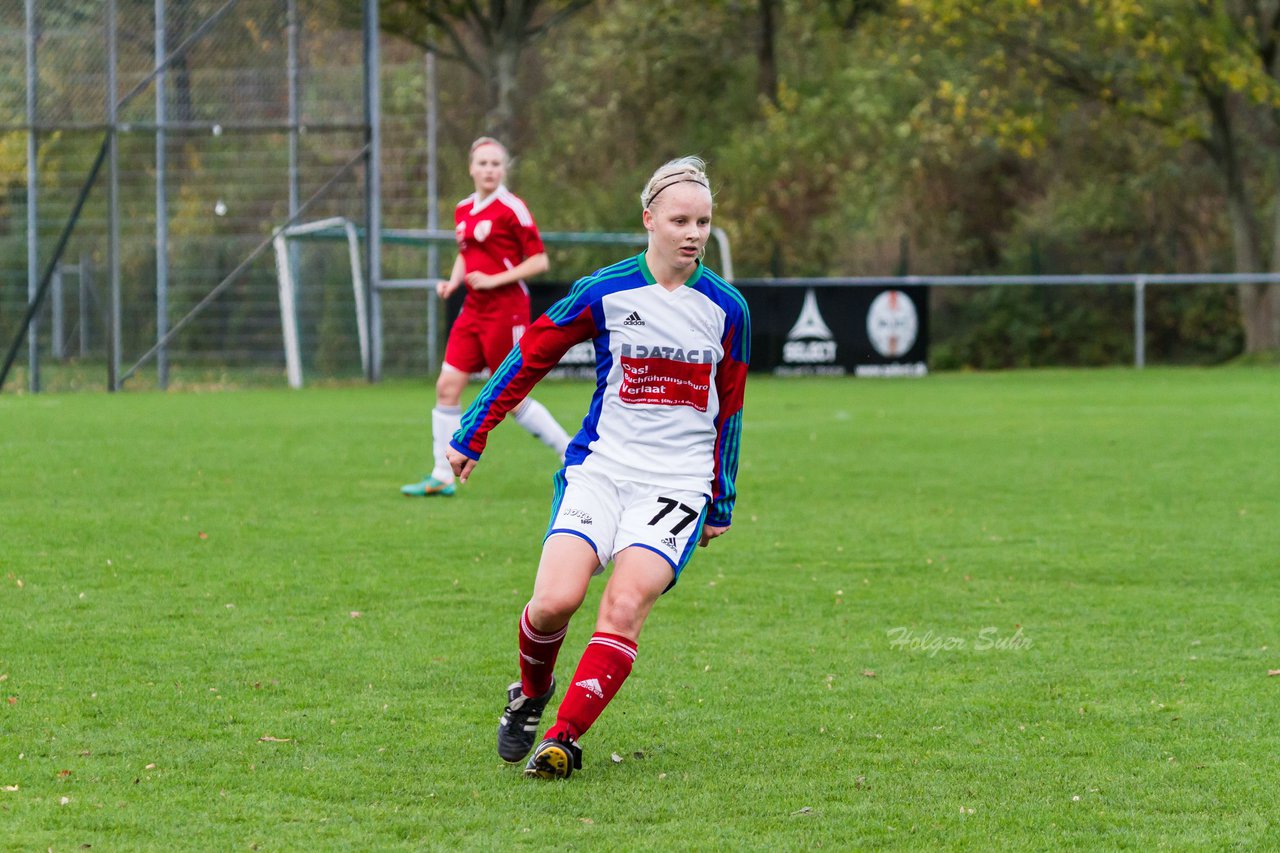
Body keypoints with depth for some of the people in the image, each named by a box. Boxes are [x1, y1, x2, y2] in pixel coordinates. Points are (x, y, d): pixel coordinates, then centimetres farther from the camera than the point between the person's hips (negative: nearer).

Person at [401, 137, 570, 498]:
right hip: (474, 309, 7)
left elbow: (539, 261, -11)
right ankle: (442, 477, 7)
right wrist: (452, 282, 6)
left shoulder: (511, 208, -11)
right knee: (447, 387, 0)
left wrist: (494, 279, -18)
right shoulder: (463, 210, 10)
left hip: (505, 310, -7)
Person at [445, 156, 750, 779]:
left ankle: (563, 738, -16)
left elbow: (729, 409, 15)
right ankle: (531, 693, 14)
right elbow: (530, 356, 8)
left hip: (678, 485, 1)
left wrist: (722, 503, 20)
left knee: (624, 606, -22)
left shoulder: (725, 308, 4)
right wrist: (471, 436, 10)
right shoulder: (604, 293, -1)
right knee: (556, 599, -18)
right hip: (600, 466, 0)